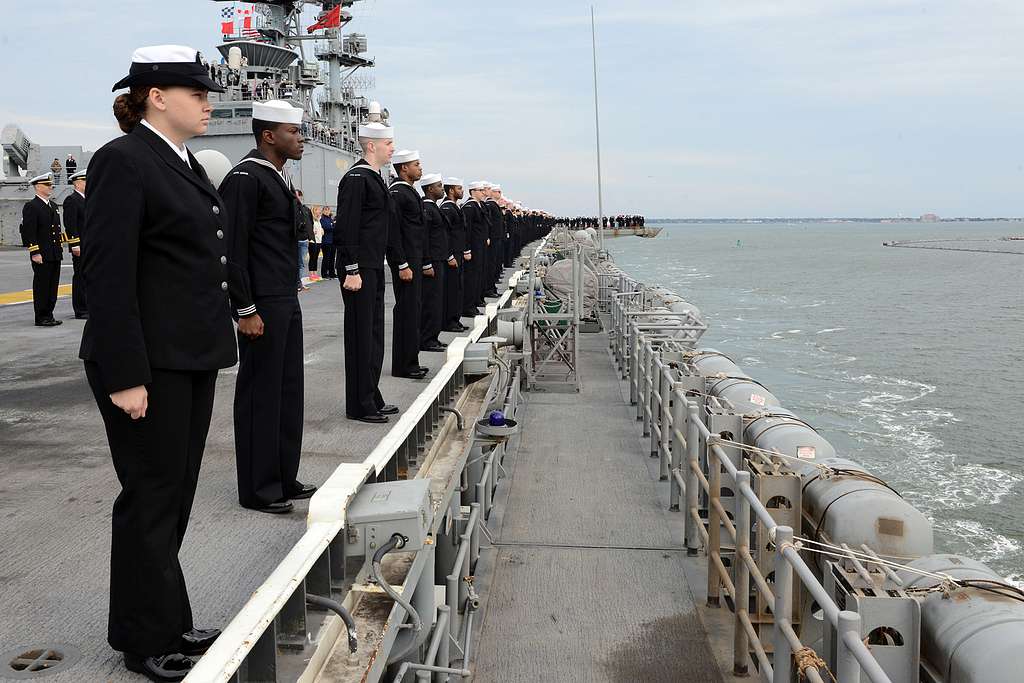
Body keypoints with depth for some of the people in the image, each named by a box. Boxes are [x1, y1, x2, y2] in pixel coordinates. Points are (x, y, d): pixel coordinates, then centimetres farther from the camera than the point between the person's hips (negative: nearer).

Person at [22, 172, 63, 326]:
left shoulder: (53, 206, 16)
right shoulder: (31, 207, -9)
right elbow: (29, 232, -14)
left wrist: (60, 248, 18)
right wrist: (35, 253, -19)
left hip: (55, 255, 8)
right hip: (42, 256, -8)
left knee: (53, 286, 10)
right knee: (41, 286, -2)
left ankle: (48, 315, 18)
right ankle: (41, 318, 3)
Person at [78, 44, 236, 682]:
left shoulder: (185, 164, 15)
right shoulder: (123, 161, -12)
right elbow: (108, 275, -18)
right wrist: (125, 376, -21)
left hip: (193, 356, 9)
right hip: (151, 362, -9)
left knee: (176, 493, 16)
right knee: (152, 496, 3)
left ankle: (169, 622, 30)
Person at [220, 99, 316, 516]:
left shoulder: (277, 178, 16)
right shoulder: (245, 177, -13)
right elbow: (233, 248, -17)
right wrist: (246, 310, -18)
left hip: (287, 301, 10)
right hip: (262, 305, -9)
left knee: (287, 391, 13)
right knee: (259, 395, -1)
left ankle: (283, 478, 24)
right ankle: (257, 490, 10)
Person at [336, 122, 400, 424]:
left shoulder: (374, 178, 16)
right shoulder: (356, 178, -14)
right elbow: (346, 228, -19)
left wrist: (376, 267, 19)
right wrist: (351, 271, -22)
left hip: (375, 268, 10)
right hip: (360, 269, -10)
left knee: (374, 334, 14)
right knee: (361, 336, -3)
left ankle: (372, 399, 23)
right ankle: (359, 406, 5)